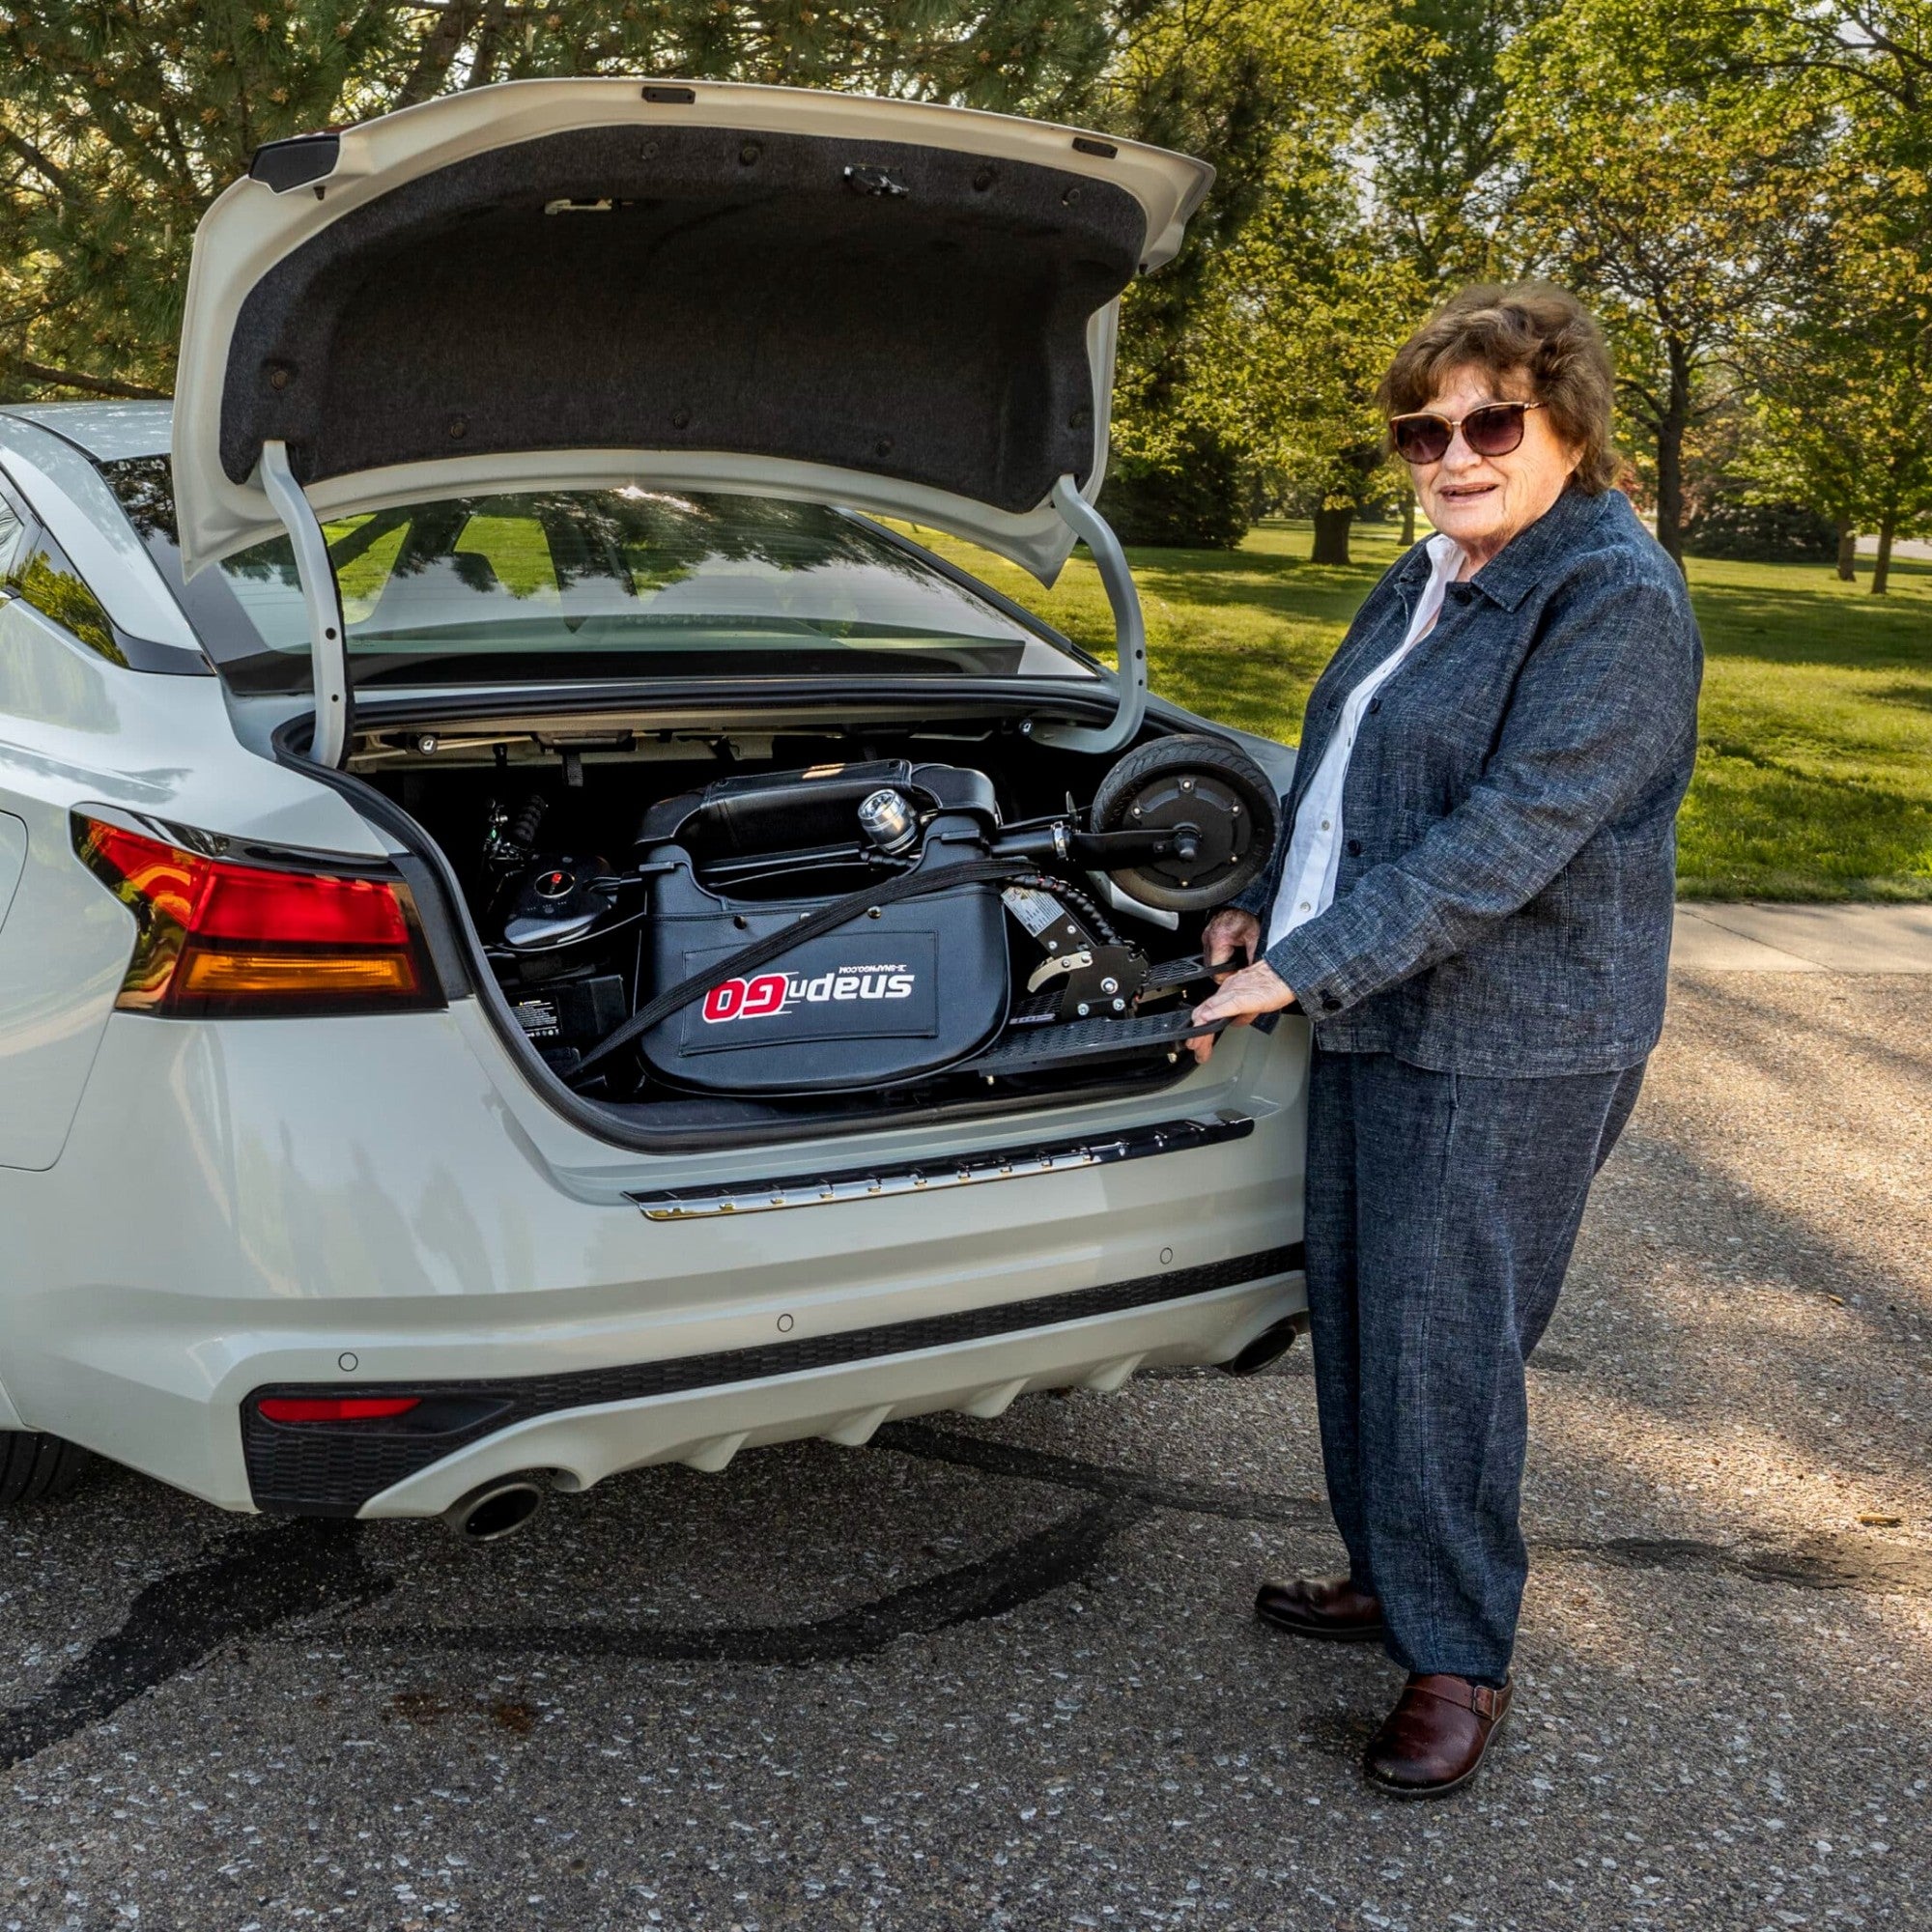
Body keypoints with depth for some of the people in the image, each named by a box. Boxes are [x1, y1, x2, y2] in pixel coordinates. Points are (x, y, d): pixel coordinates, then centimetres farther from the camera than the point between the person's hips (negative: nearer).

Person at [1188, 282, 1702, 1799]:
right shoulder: (1427, 582, 12)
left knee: (1441, 1349, -1)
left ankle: (1461, 1659, 17)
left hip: (1505, 1051, -9)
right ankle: (1390, 1575, 35)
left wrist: (1304, 969, -25)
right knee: (1357, 1319, 17)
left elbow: (1505, 839, -25)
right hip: (1371, 1020, 9)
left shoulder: (1617, 605, -17)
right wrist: (1265, 907, 14)